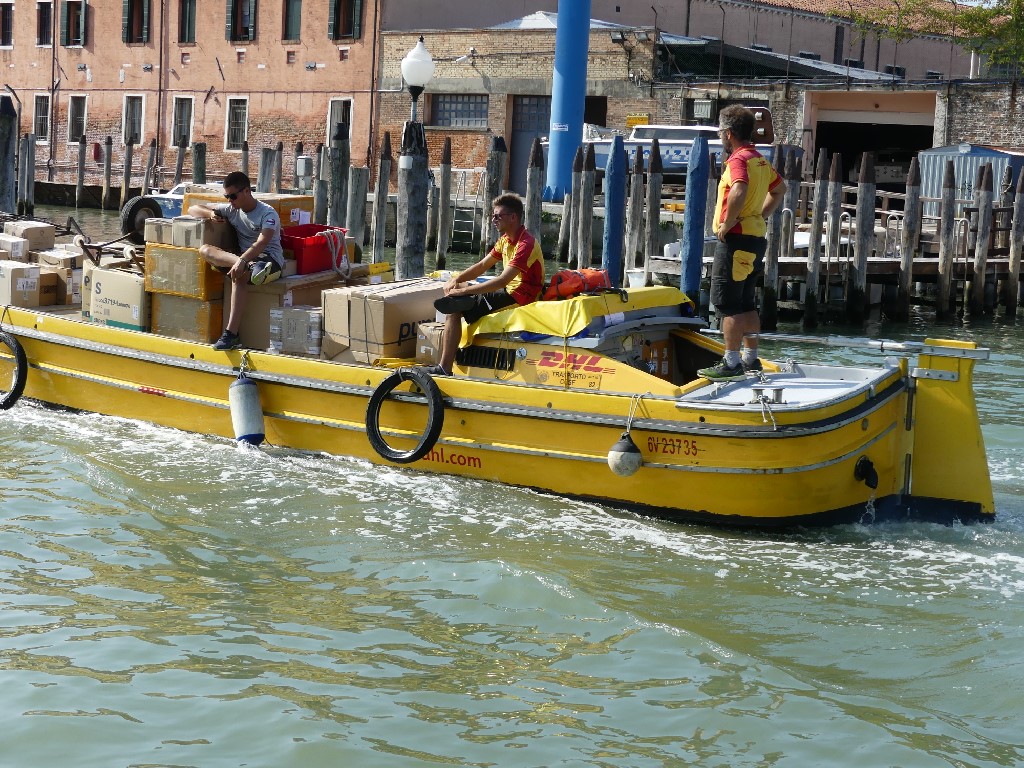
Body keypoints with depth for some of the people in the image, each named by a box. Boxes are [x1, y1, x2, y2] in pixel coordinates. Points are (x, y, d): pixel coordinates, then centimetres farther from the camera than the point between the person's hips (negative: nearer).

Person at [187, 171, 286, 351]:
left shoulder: (267, 213, -8)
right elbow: (193, 209, 19)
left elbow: (262, 243, -25)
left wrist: (242, 261, -42)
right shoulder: (231, 210, 12)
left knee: (239, 275, -38)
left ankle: (231, 334, -43)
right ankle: (250, 269, -42)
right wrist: (209, 213, -5)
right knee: (205, 250, -19)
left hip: (271, 260, -6)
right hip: (245, 259, 6)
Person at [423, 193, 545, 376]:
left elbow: (502, 280, -29)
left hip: (518, 297, -11)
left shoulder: (526, 244, -21)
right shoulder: (506, 240, 11)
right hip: (509, 291, 11)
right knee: (455, 287, 17)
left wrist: (464, 291, -27)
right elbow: (482, 266, 18)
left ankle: (444, 368, -20)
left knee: (454, 312, -19)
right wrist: (456, 280, 0)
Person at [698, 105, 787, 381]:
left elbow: (739, 192, -34)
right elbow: (779, 189, 30)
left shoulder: (738, 159, -15)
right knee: (746, 303, 15)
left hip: (736, 238, -10)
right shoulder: (760, 160, 15)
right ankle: (751, 360, 19)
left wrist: (726, 225, -23)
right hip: (755, 237, 10)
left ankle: (731, 364, -6)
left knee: (726, 303, -6)